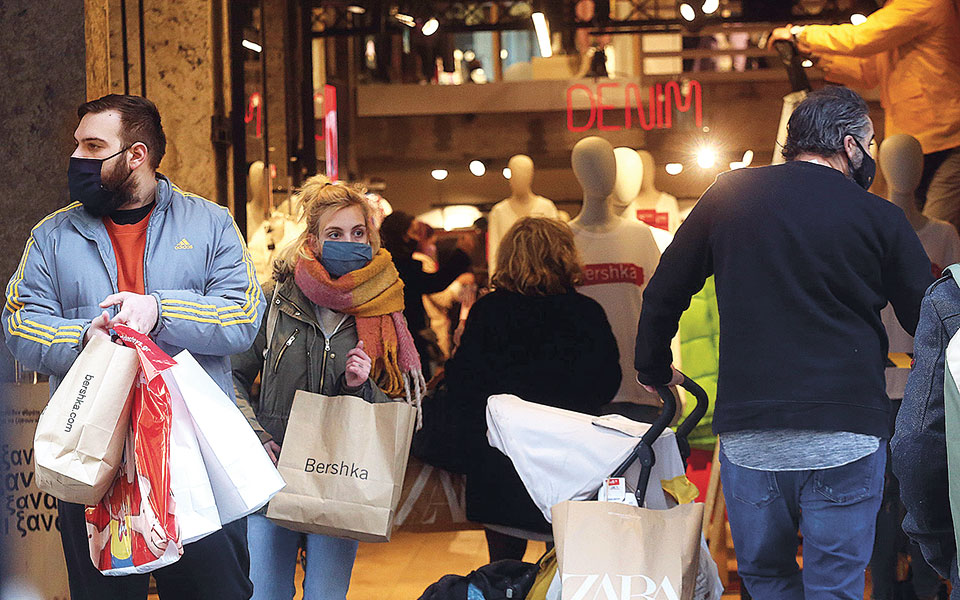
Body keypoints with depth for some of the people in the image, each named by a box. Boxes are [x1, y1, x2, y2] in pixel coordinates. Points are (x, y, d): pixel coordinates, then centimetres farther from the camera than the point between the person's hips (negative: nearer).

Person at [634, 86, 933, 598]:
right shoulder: (880, 218, 0)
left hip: (747, 436, 2)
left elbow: (663, 295, 10)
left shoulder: (729, 195, 5)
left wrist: (654, 369, 27)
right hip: (843, 436, -2)